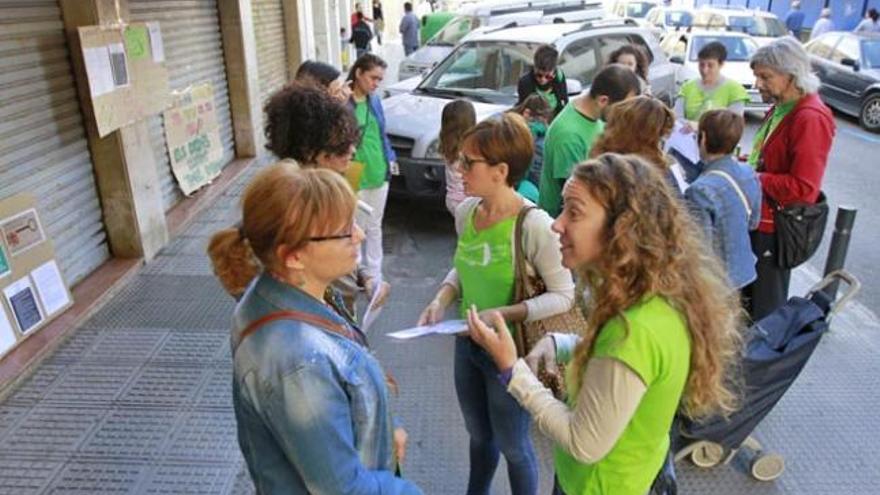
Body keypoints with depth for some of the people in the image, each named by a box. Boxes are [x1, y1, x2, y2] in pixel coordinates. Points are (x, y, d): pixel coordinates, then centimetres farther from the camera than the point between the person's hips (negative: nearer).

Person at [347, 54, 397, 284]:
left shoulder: (375, 100, 6)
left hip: (379, 173, 7)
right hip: (354, 177, -6)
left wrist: (390, 158, 9)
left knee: (375, 227, 17)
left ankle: (374, 275, 31)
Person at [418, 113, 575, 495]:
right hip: (467, 343, 6)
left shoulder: (534, 225, -26)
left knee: (512, 445, 17)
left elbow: (563, 295, -19)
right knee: (478, 434, 28)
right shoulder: (465, 211, -6)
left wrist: (506, 314, -28)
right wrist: (442, 299, -9)